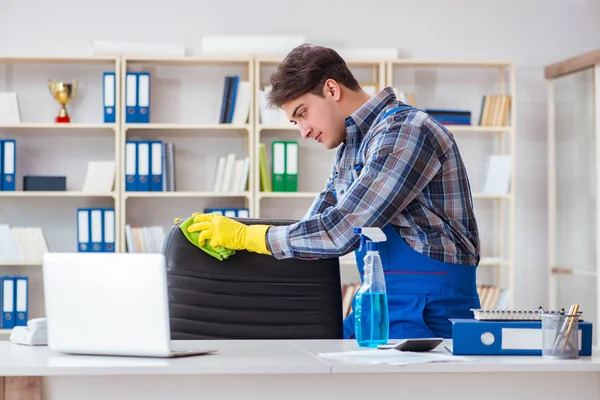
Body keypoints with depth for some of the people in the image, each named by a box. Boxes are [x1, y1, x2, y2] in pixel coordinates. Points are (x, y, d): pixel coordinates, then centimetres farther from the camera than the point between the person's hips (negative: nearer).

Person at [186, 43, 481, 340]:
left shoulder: (405, 131, -14)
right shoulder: (350, 149, 15)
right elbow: (315, 229, 20)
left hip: (429, 309, -8)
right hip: (383, 305, 8)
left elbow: (342, 231, -20)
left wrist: (245, 235, -11)